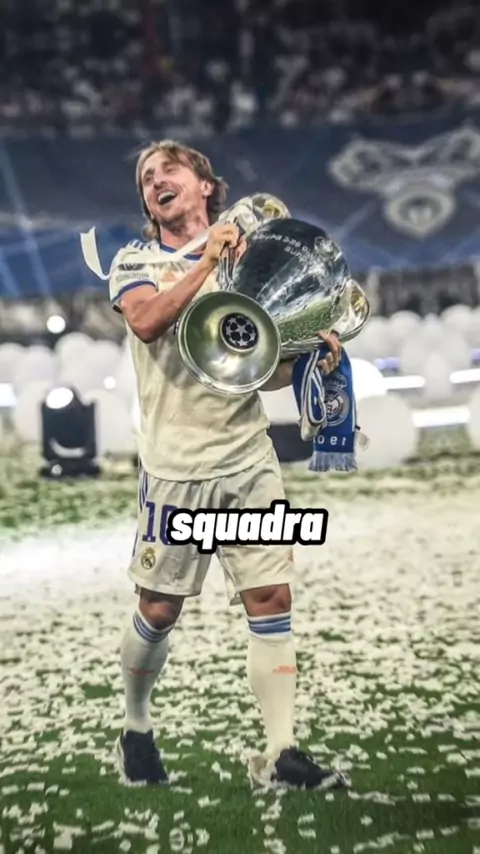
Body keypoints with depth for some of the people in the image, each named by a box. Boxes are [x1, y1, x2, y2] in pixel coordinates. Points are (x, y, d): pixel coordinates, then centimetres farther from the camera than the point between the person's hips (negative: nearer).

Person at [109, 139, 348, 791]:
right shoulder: (135, 260, 5)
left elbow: (267, 372, 16)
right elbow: (145, 322, -19)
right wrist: (207, 262, -21)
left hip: (250, 459, 3)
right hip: (177, 467, -3)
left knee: (272, 598, -1)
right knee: (159, 610, 4)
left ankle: (279, 755, 8)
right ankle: (136, 729, 29)